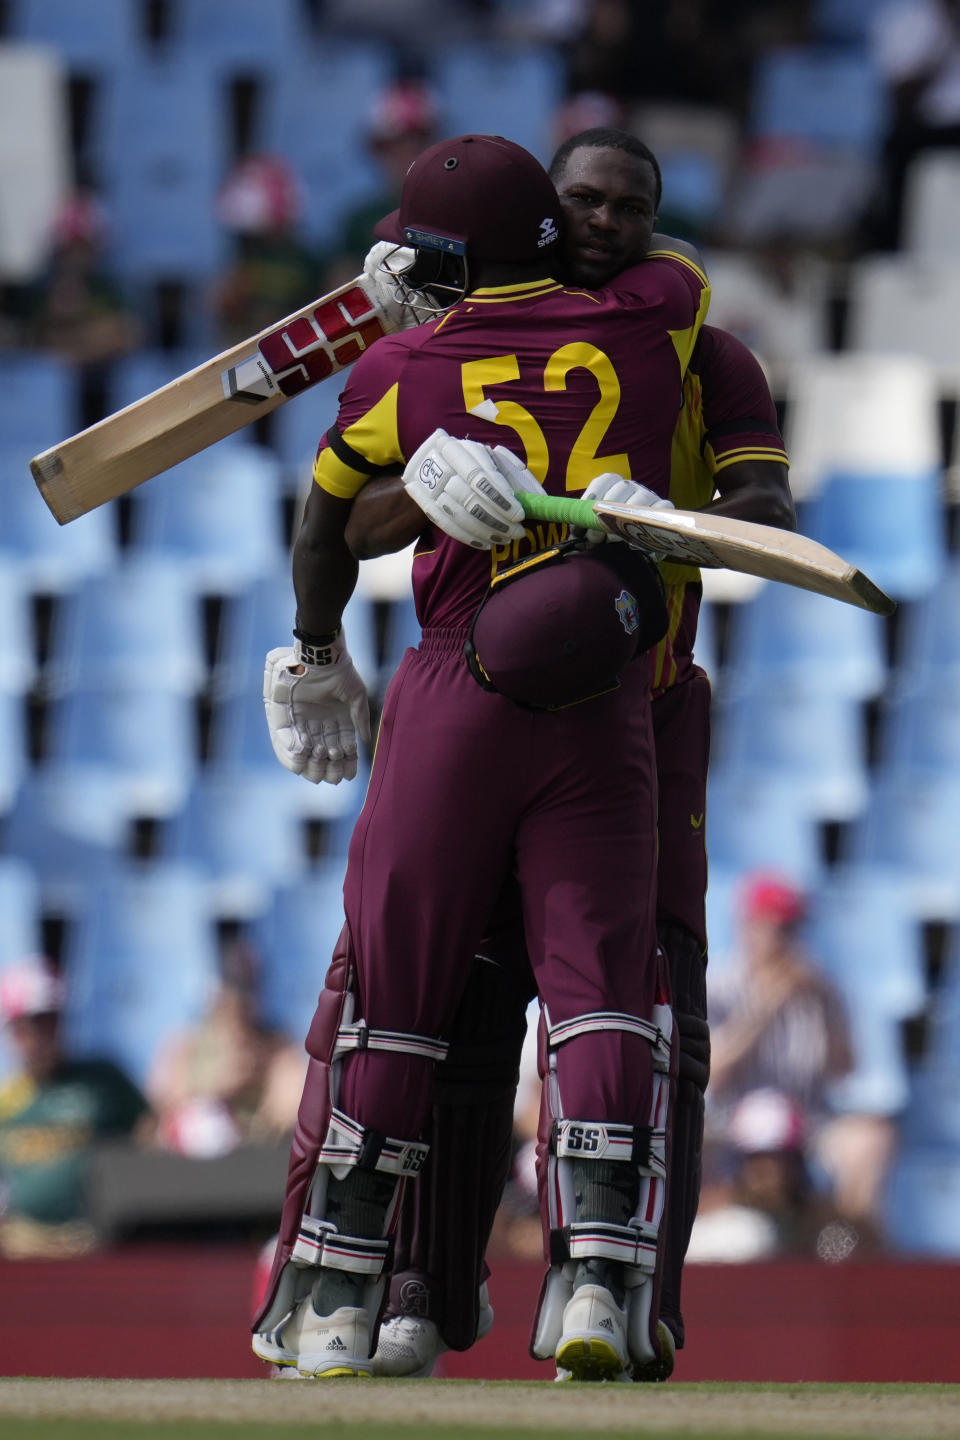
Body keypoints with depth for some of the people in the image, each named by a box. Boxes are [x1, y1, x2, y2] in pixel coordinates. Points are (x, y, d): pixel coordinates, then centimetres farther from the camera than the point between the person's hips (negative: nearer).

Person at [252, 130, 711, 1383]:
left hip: (458, 692, -1)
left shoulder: (403, 371, 4)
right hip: (609, 704, 1)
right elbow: (679, 265, 32)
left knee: (389, 986, 6)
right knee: (603, 988, 0)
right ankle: (603, 1281, -16)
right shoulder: (645, 323, 6)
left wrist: (315, 655, 38)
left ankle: (332, 1299, 7)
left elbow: (321, 530, 21)